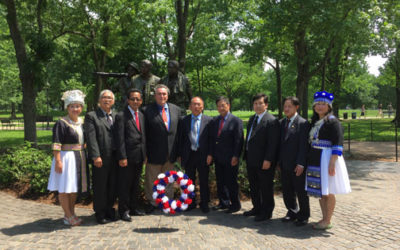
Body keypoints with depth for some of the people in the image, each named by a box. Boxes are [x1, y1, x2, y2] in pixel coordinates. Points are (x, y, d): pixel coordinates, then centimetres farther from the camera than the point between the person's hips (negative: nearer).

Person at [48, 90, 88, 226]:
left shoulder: (82, 122, 9)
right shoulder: (61, 123, -12)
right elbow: (56, 145, -16)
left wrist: (84, 157, 18)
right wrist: (58, 161, -22)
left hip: (79, 158, 7)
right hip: (66, 158, -7)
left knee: (74, 187, 15)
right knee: (64, 188, 2)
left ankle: (71, 214, 28)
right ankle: (68, 216, 13)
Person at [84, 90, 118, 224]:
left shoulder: (116, 116, 14)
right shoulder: (91, 116, -1)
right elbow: (91, 138, -10)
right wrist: (96, 156, -18)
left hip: (115, 158, 5)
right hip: (100, 159, -5)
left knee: (113, 186, 12)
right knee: (100, 187, 4)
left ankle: (109, 210, 28)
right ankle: (100, 214, 16)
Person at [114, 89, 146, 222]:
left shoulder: (141, 115, 13)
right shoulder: (121, 116, -9)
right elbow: (120, 139, -13)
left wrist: (145, 154, 13)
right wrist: (122, 157, -17)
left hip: (139, 157, 7)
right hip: (127, 157, -7)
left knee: (135, 184, 16)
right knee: (124, 185, 3)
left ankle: (133, 208, 29)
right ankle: (123, 211, 15)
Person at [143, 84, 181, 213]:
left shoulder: (176, 109, 6)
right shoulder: (147, 110, -6)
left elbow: (179, 130, 7)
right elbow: (145, 133, -7)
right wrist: (145, 152, -11)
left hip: (170, 153, 3)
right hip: (154, 153, -3)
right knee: (152, 180, 9)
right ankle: (152, 202, 26)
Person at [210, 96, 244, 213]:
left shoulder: (236, 121, -7)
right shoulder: (215, 120, 11)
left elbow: (238, 140, -11)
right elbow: (212, 138, 14)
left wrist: (235, 156, -16)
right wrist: (211, 154, 8)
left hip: (230, 159, -6)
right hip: (218, 158, 6)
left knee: (231, 182, 2)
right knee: (220, 182, 13)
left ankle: (235, 205, 16)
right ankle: (224, 202, 27)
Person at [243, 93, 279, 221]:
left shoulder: (271, 121, -14)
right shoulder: (252, 119, 13)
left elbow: (273, 143, -18)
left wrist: (268, 160, -22)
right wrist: (246, 155, 13)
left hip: (264, 162, -8)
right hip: (251, 160, 8)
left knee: (266, 187, 5)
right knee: (254, 186, 19)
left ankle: (266, 212, 19)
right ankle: (257, 208, 34)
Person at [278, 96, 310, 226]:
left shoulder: (303, 123, -9)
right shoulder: (281, 123, 11)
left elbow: (304, 145, -14)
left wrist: (301, 164, -18)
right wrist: (279, 161, 8)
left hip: (297, 166, -6)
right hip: (284, 164, 6)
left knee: (301, 191, 6)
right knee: (287, 191, 14)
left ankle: (303, 216, 20)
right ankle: (292, 212, 31)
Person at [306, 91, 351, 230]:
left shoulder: (332, 121, -10)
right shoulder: (315, 121, 13)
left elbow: (338, 144, -16)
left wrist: (332, 162, -23)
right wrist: (310, 158, 16)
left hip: (327, 158, -8)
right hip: (315, 159, 8)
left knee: (328, 191, 1)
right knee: (320, 190, 13)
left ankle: (327, 221, 11)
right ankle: (324, 218, 24)